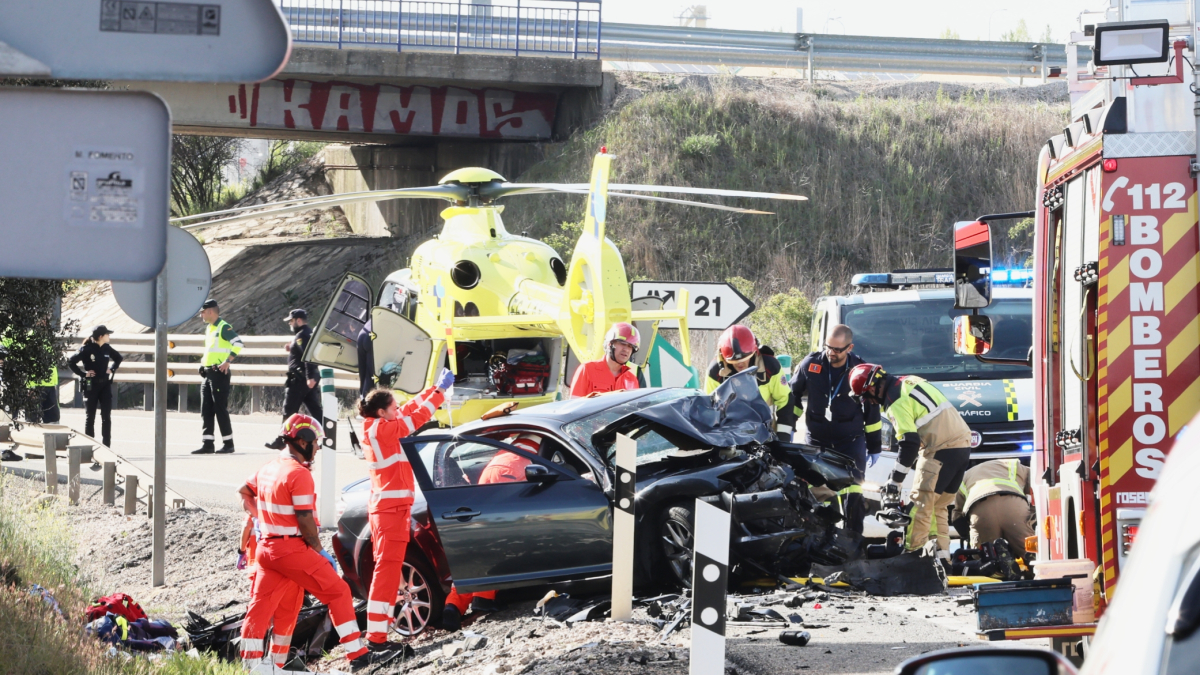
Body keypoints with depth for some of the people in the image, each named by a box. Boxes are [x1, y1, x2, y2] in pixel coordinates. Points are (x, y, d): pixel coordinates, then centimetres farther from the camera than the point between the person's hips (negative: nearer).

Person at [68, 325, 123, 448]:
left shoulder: (107, 348, 4)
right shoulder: (86, 349, -11)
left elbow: (118, 358, 23)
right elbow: (71, 362, -10)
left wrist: (112, 369, 9)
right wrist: (83, 374, -12)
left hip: (105, 384, 5)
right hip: (91, 386, -5)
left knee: (106, 416, 1)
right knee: (90, 416, 3)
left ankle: (106, 445, 4)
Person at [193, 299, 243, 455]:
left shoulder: (223, 327, -11)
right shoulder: (209, 329, 18)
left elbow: (238, 343, -22)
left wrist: (228, 361, -24)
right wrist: (203, 363, 18)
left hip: (219, 373, -9)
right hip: (207, 374, 9)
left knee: (221, 409, -6)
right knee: (206, 411, 6)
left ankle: (228, 443, 0)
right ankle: (207, 444, 7)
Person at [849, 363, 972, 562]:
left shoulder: (896, 402, -11)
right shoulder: (911, 382, 17)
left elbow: (909, 443, -17)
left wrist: (895, 481, -12)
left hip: (941, 449, -9)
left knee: (921, 502, -5)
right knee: (938, 505, 14)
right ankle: (942, 556, 12)